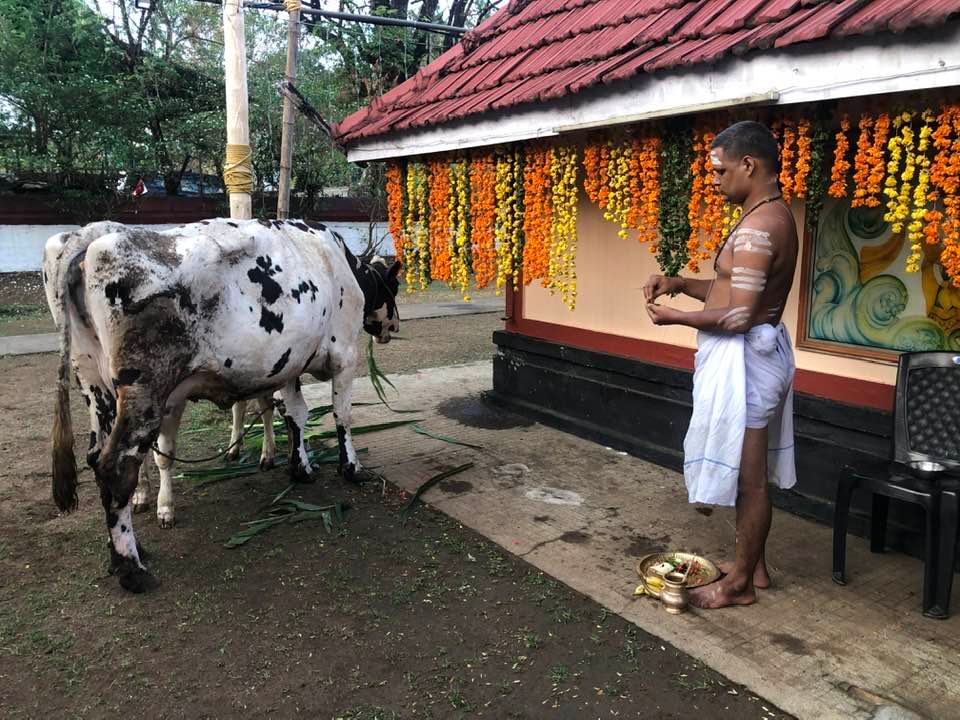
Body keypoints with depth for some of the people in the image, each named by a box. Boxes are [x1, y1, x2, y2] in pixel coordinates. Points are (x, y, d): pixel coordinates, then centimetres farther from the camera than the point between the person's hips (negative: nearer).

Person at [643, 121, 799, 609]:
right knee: (752, 470, 20)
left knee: (748, 473, 2)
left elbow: (739, 314, -24)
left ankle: (740, 584, 17)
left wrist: (676, 317, -12)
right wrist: (681, 284, 5)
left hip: (742, 357, -10)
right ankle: (753, 563, 35)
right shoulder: (772, 216, 12)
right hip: (758, 351, 10)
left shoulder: (758, 225, -21)